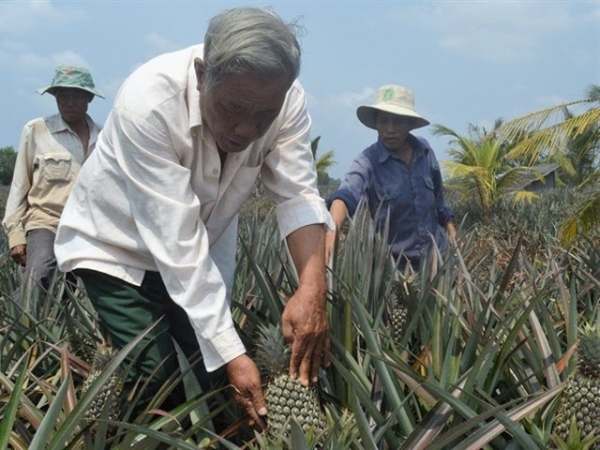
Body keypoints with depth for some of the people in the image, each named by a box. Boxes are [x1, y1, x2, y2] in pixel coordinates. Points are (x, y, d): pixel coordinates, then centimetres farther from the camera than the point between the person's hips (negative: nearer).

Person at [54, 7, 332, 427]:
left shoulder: (286, 100, -23)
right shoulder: (148, 102, -36)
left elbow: (298, 195, -25)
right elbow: (176, 241, -37)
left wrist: (313, 286, -44)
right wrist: (232, 353, -39)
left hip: (208, 243, 4)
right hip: (115, 244, -4)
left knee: (213, 377, 3)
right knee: (156, 379, -14)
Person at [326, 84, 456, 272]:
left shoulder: (424, 151, -2)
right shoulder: (368, 162, -17)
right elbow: (346, 195, -36)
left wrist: (448, 224, 23)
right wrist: (333, 229, -54)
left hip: (435, 252, 4)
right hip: (393, 259, -4)